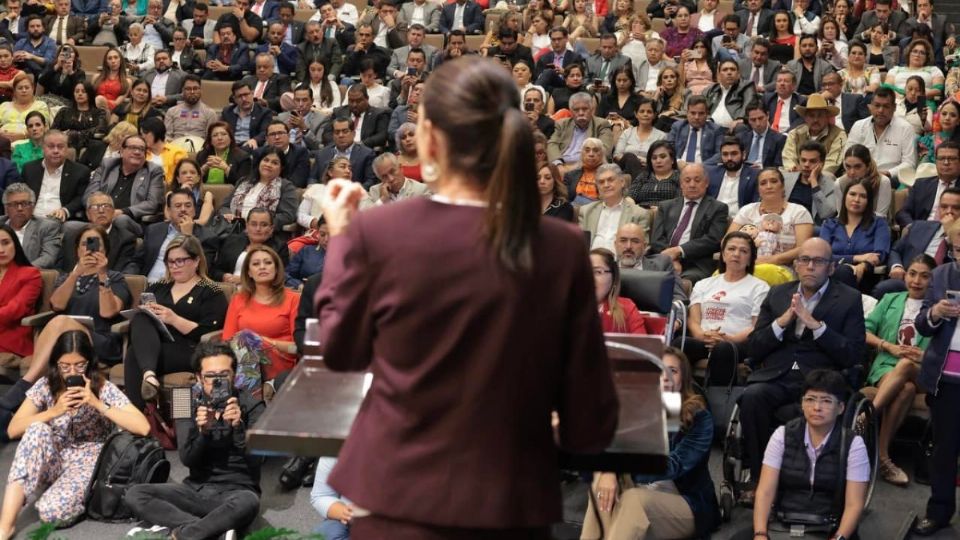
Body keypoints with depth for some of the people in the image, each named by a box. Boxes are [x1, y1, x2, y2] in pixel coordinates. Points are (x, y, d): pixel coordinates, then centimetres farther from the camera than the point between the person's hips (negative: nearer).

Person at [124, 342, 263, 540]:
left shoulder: (251, 406, -3)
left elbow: (256, 459, -14)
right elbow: (187, 459, -5)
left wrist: (238, 427, -30)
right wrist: (202, 432, -24)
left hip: (236, 490, -4)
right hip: (196, 488, 4)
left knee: (248, 503, -40)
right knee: (135, 494, -18)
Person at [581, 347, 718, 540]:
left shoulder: (699, 417, -6)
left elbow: (675, 465, -21)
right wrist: (609, 470, -32)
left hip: (689, 505, -4)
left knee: (634, 499, -34)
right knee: (603, 479, -25)